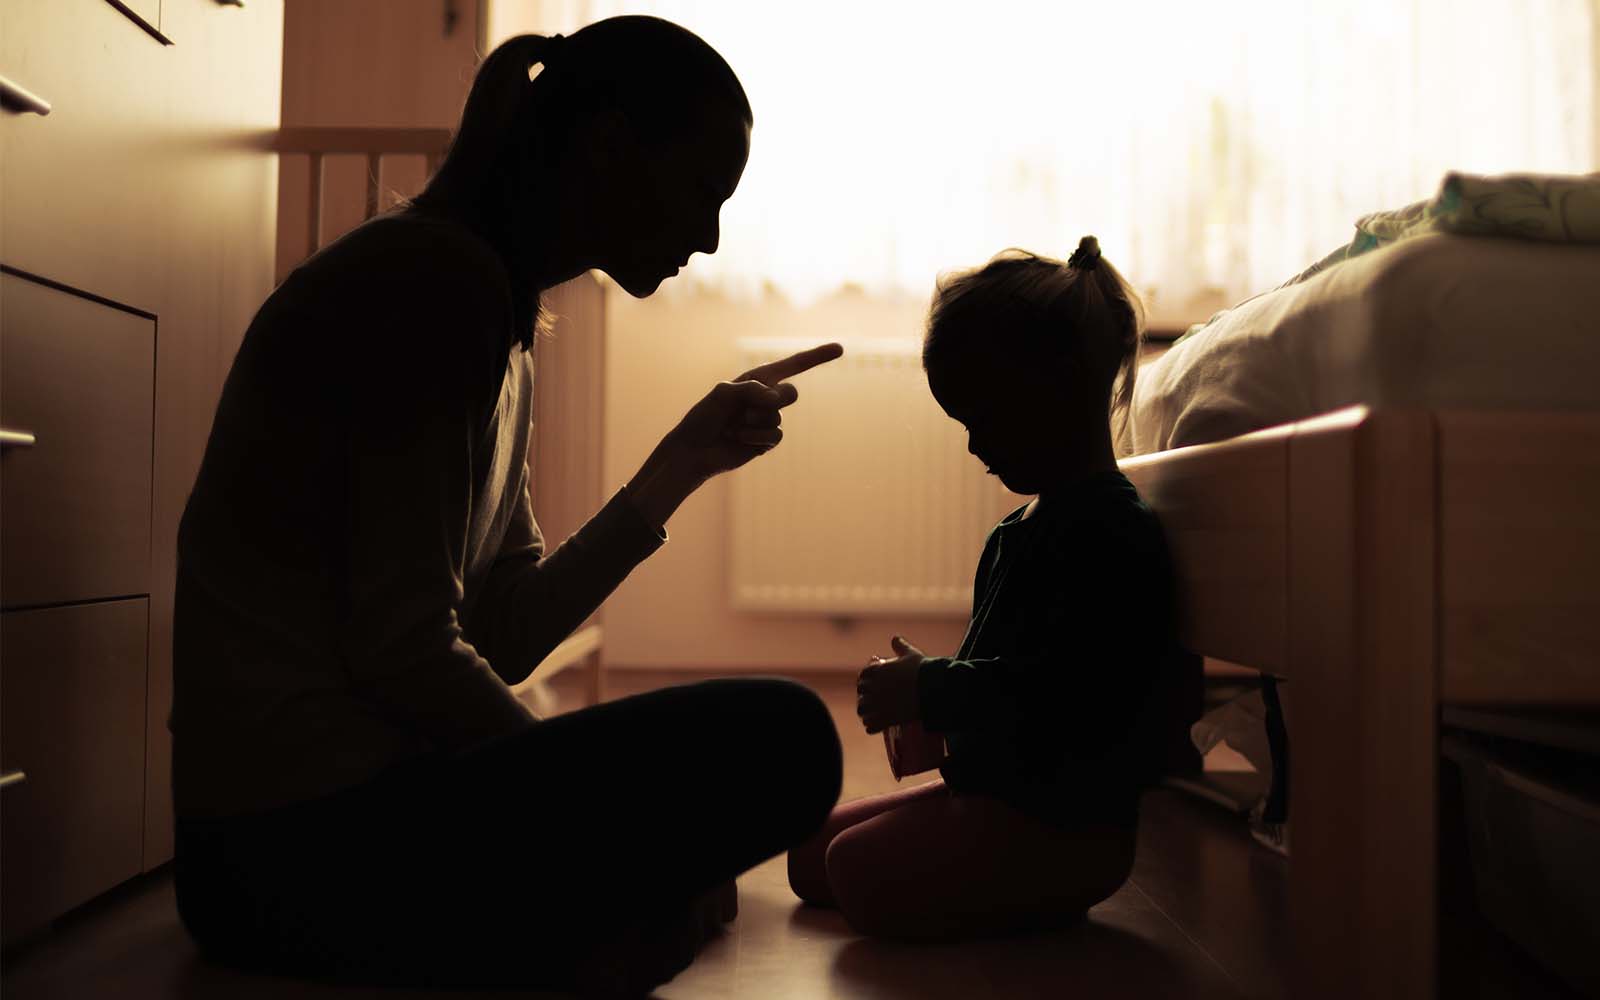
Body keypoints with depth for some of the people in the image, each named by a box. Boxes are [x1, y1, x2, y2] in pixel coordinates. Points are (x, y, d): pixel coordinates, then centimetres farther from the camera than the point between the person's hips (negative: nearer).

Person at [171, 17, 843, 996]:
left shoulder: (506, 328, 15)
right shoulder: (435, 276, -14)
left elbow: (505, 639, 9)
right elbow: (401, 651, -19)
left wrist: (683, 464, 9)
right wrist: (603, 818, -7)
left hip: (332, 810, 10)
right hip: (301, 841, -10)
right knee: (778, 736, -21)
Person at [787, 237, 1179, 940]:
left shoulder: (1108, 531, -20)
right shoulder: (1019, 531, 14)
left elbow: (1060, 692, -29)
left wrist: (926, 691, -18)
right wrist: (927, 685, 5)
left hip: (1064, 821, -11)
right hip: (992, 789, 11)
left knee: (865, 871, -25)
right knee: (813, 850, 12)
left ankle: (1039, 904, -6)